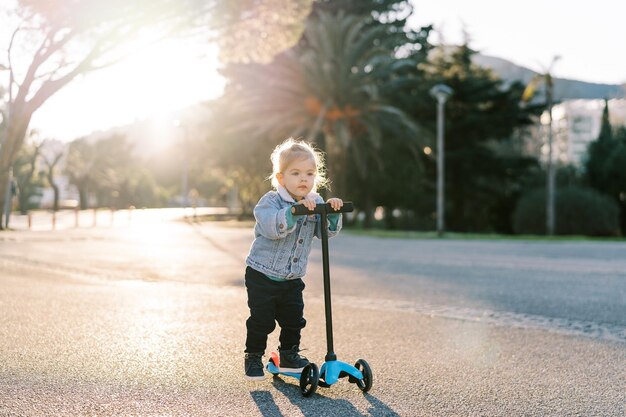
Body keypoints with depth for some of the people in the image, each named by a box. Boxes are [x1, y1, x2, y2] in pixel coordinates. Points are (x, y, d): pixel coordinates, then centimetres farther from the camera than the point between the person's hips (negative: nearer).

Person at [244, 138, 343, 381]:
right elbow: (271, 228, -33)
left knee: (294, 319, 8)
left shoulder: (315, 203, 2)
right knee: (261, 320, -1)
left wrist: (332, 213, -26)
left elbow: (327, 232, -7)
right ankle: (253, 358, 17)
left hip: (292, 278, 5)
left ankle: (289, 356, 27)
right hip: (262, 276, -5)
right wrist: (294, 210, -45)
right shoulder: (271, 201, -15)